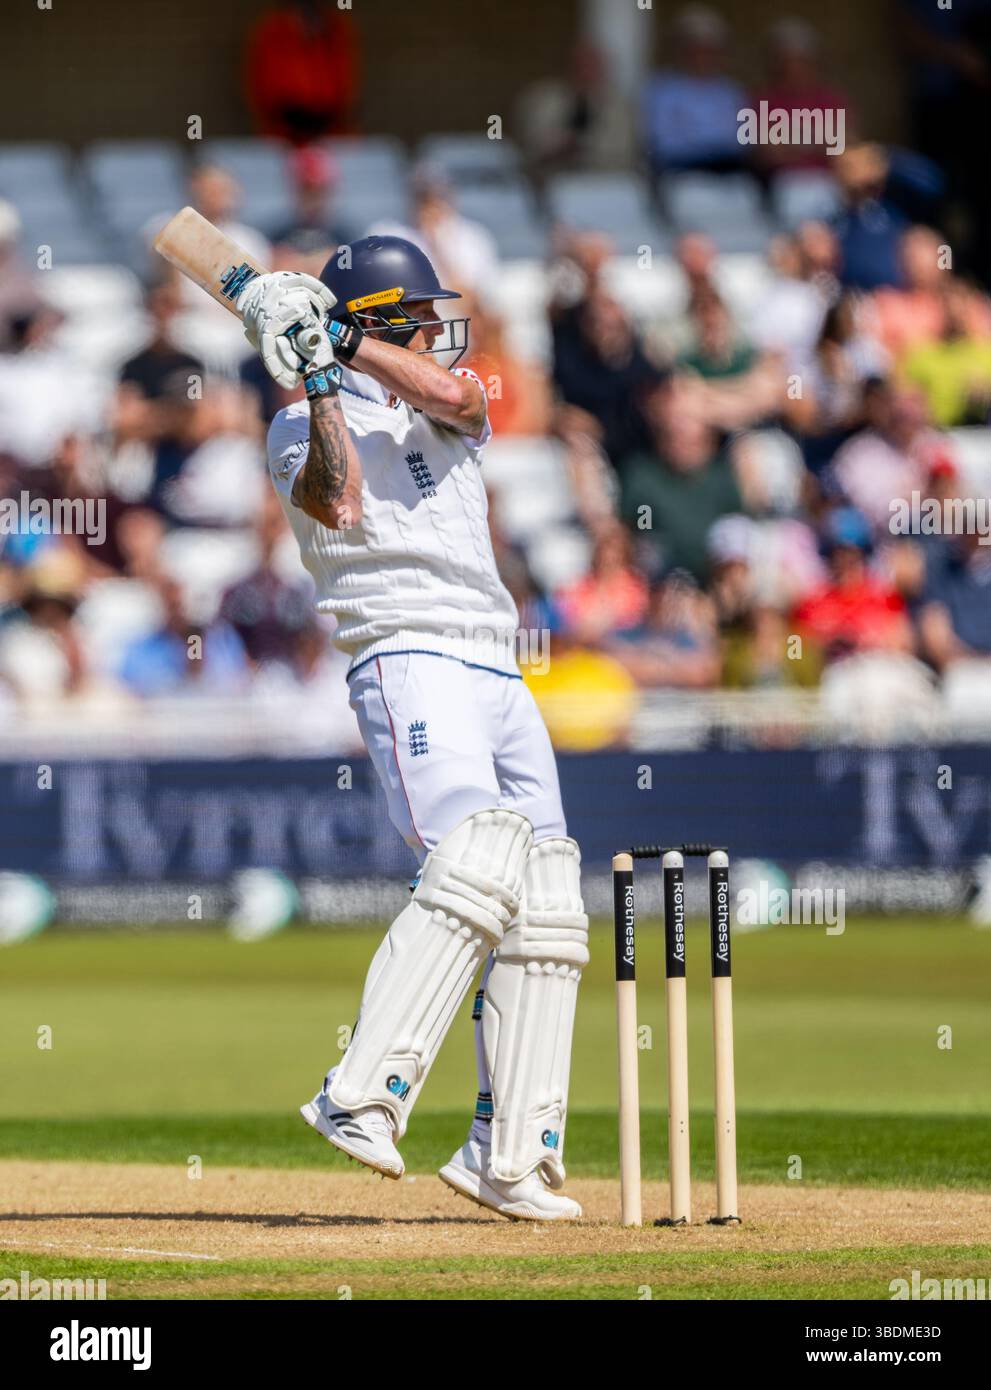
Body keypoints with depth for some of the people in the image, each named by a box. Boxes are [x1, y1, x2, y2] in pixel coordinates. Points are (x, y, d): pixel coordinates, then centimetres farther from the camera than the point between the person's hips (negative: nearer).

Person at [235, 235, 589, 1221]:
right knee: (476, 864, -29)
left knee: (547, 912, 2)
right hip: (410, 664, -7)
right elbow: (341, 504, -16)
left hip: (500, 679, 7)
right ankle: (360, 1096, -35)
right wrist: (318, 378, -16)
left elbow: (453, 395, -5)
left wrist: (343, 334, -9)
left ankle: (509, 1156, 4)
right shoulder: (305, 430, 5)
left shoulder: (442, 407, 20)